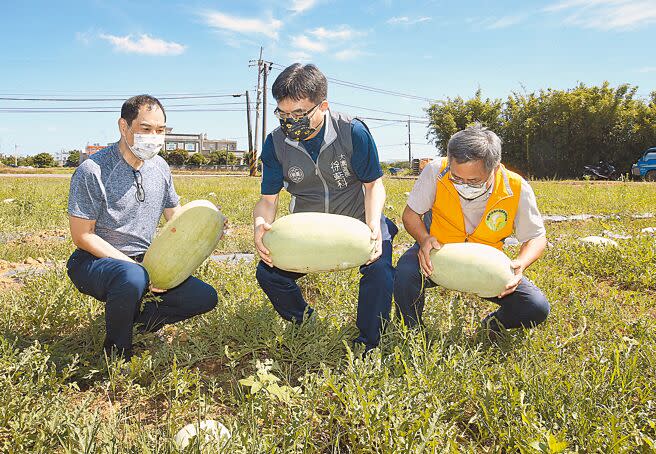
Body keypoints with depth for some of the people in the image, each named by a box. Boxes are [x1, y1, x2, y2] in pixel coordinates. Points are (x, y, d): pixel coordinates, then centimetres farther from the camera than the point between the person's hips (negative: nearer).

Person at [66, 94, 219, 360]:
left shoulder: (160, 168, 4)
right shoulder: (93, 171, -16)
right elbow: (82, 236, -16)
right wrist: (136, 266, -23)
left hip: (146, 264, 6)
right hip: (94, 263, -5)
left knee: (206, 297, -8)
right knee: (132, 278, -40)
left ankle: (138, 316, 8)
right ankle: (117, 349, -12)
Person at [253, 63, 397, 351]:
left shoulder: (353, 132, -20)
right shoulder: (275, 143, -13)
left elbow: (373, 184, -11)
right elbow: (268, 199, -8)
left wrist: (373, 225, -29)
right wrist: (260, 225, -31)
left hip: (356, 220, -2)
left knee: (379, 270, -27)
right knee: (268, 273, -11)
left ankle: (368, 345, -3)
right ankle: (304, 323, 19)